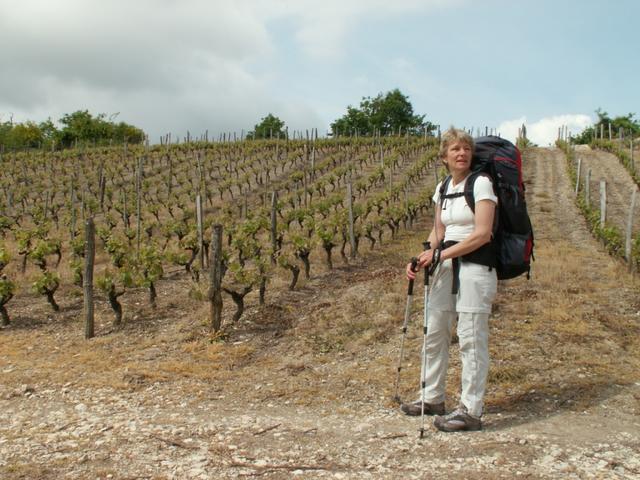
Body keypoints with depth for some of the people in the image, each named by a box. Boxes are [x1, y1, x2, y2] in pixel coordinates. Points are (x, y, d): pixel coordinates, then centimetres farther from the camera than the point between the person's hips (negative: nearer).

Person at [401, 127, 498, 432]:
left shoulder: (480, 183, -9)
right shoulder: (442, 188, 12)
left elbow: (482, 234, -16)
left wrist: (440, 254, -17)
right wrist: (423, 258, -2)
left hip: (476, 267, -8)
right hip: (447, 267, 8)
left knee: (471, 338, -4)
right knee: (434, 332, 13)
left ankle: (471, 411, 5)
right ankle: (432, 398, 28)